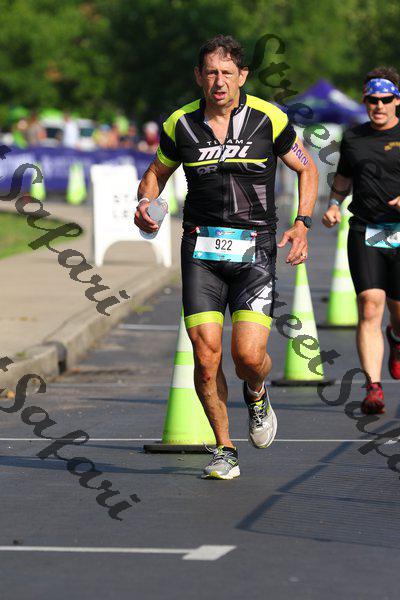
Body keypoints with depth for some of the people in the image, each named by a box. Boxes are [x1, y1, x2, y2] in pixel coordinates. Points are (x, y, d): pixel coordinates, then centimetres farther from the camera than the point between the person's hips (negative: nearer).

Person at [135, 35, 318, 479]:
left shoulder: (268, 119, -3)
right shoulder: (181, 125, 2)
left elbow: (306, 170, 9)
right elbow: (156, 172, 18)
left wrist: (302, 224, -4)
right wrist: (145, 202, -4)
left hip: (254, 249, -2)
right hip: (201, 249, 2)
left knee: (248, 355, -13)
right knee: (206, 354, -7)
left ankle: (256, 395, 25)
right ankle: (224, 450, 10)